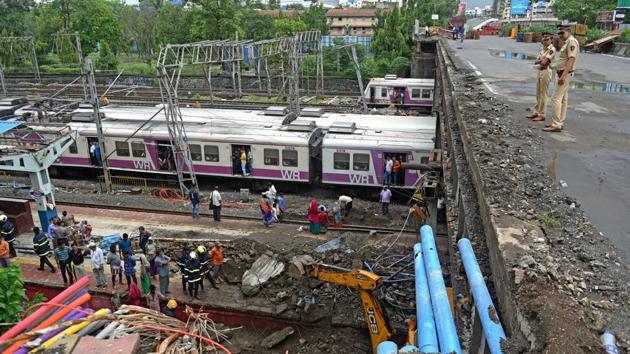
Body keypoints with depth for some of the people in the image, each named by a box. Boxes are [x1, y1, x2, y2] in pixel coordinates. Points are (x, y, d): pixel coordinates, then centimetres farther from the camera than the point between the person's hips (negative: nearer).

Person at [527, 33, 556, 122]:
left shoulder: (552, 49, -12)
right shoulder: (542, 49, 14)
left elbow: (544, 62, -19)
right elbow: (536, 62, 9)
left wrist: (539, 60, 0)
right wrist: (541, 60, -9)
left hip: (546, 71, -8)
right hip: (539, 71, 8)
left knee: (543, 94, -4)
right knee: (538, 93, 13)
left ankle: (542, 115, 1)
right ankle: (536, 112, 22)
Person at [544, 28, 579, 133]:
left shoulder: (572, 41, -14)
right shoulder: (567, 42, 17)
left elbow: (571, 59, -23)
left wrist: (563, 75, -29)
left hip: (565, 74, -11)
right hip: (563, 74, 11)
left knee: (556, 98, -13)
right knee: (563, 99, 13)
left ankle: (556, 125, -14)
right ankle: (560, 123, 18)